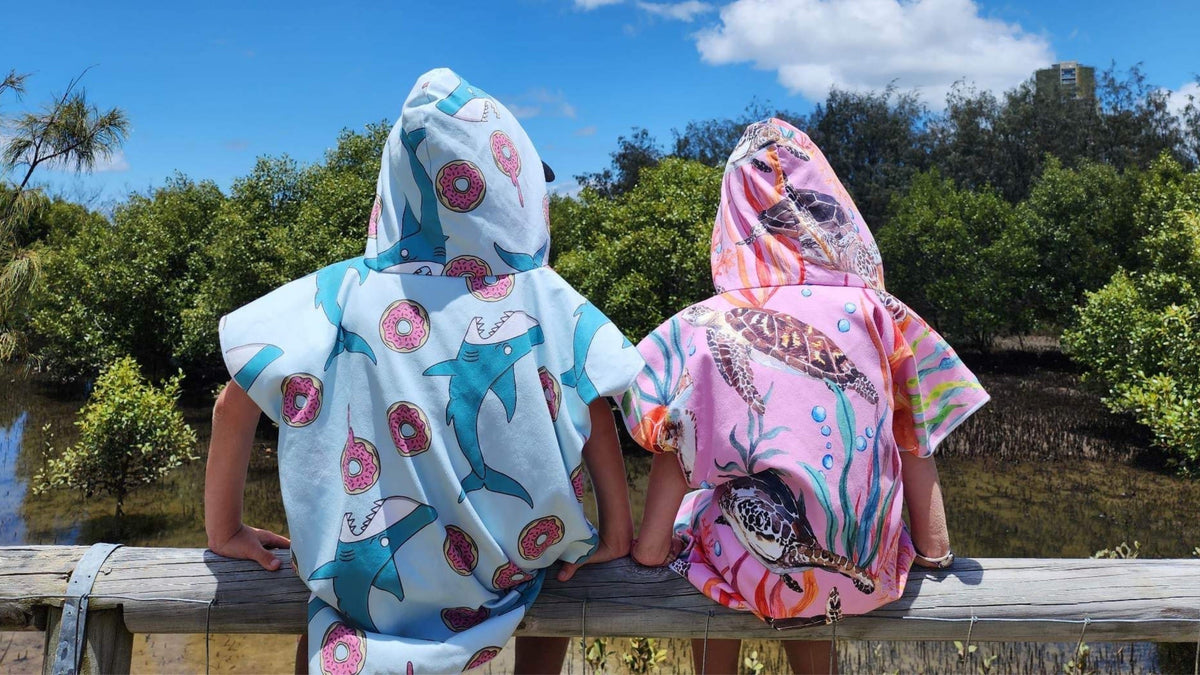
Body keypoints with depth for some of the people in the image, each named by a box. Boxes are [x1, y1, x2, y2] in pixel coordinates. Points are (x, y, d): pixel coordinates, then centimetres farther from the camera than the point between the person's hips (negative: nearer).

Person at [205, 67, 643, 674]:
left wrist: (226, 532, 4)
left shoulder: (338, 295, -12)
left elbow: (232, 406, -9)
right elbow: (596, 415, -12)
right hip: (510, 575, 0)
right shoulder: (546, 299, -12)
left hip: (367, 584, 1)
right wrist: (618, 535, -1)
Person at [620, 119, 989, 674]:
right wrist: (934, 548, 11)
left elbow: (675, 454, -10)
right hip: (865, 566, 3)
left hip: (757, 569, -2)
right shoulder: (879, 316, -8)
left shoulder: (704, 328, -13)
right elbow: (915, 447, -2)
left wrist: (650, 547, 5)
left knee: (697, 515, 31)